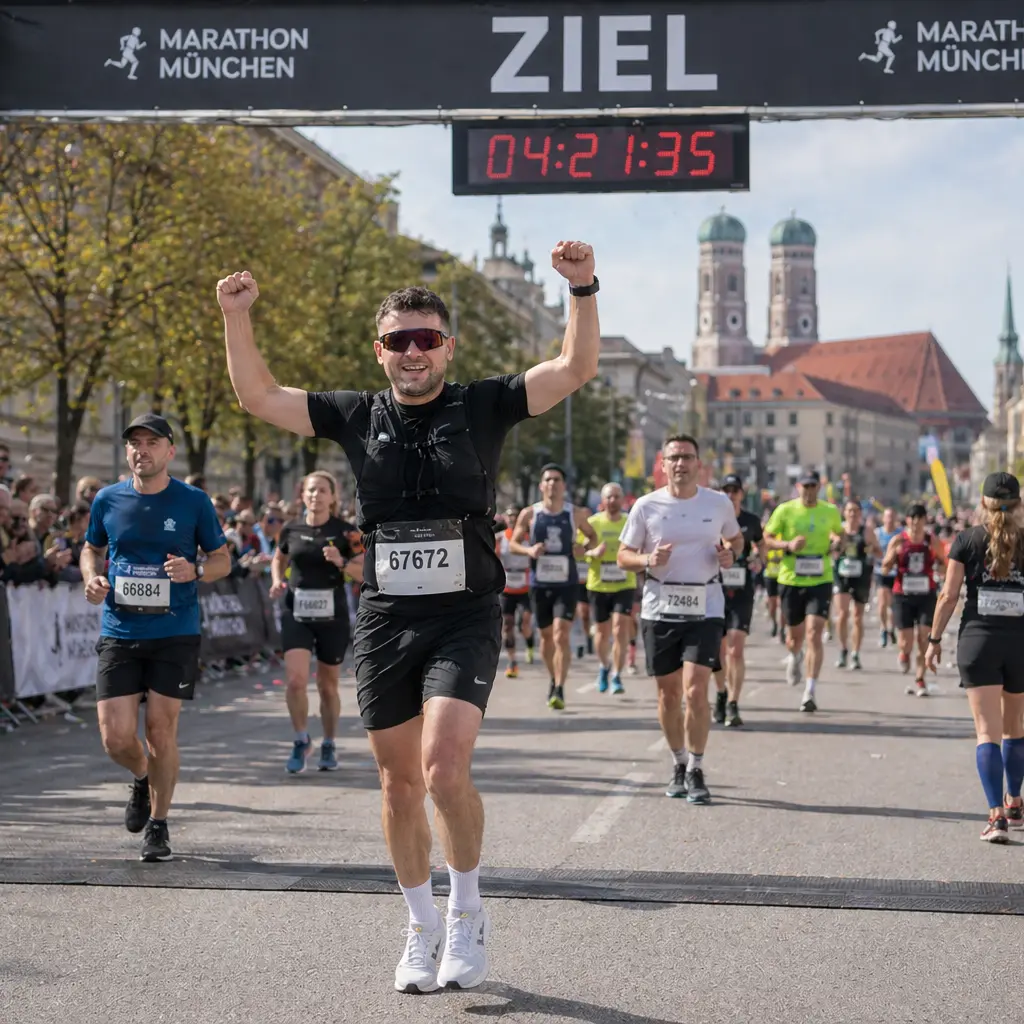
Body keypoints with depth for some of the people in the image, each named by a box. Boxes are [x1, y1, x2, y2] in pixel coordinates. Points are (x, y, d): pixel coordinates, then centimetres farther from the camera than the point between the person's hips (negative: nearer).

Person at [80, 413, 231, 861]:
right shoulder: (108, 500, 4)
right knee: (116, 738, -4)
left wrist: (194, 571, -15)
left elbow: (222, 560, 7)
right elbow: (91, 549, 20)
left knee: (161, 731, -1)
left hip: (175, 633, -2)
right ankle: (142, 779, 31)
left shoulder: (194, 502, -2)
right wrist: (92, 578, -1)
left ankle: (158, 824, 19)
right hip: (119, 633, 2)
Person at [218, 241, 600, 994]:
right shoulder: (359, 416, 7)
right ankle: (423, 930, 27)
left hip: (465, 619, -3)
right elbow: (261, 397, 10)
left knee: (445, 767, -19)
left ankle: (468, 912, 4)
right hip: (384, 621, 3)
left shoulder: (483, 407, 0)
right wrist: (237, 318, -1)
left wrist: (583, 289, -20)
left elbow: (576, 369, -7)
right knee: (401, 784, 10)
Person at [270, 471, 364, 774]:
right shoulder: (291, 529, 3)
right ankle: (302, 741, 8)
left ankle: (329, 746, 29)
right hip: (296, 615, 1)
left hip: (332, 616, -1)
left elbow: (365, 573, -5)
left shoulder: (345, 532, -5)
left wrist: (341, 563, -23)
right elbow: (279, 560, 21)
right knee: (295, 681, -13)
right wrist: (278, 580, 1)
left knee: (328, 685, 10)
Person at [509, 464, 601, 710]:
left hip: (567, 584, -2)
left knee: (562, 635, -15)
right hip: (539, 585, 2)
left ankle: (560, 690, -14)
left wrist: (589, 550, -5)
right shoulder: (529, 514, 0)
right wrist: (528, 550, -13)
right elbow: (513, 542, 7)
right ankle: (554, 680, 35)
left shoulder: (576, 514, 0)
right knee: (546, 635, 13)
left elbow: (593, 536, 16)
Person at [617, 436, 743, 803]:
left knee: (695, 691, -12)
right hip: (660, 607, 1)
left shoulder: (719, 504, 2)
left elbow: (735, 538, 20)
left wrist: (730, 555, -3)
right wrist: (648, 560, -16)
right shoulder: (646, 506, -1)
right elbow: (624, 555, 4)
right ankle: (679, 765, 27)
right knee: (668, 693, 8)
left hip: (705, 608, -1)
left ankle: (695, 772, 0)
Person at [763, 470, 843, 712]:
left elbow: (839, 533, 23)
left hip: (820, 581, 0)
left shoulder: (831, 511, 4)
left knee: (814, 635, -14)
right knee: (795, 636, 12)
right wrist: (788, 545, -17)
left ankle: (809, 693, -12)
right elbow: (766, 538, 0)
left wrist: (836, 543, 0)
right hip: (791, 581, 0)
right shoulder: (785, 510, -3)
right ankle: (794, 657, 52)